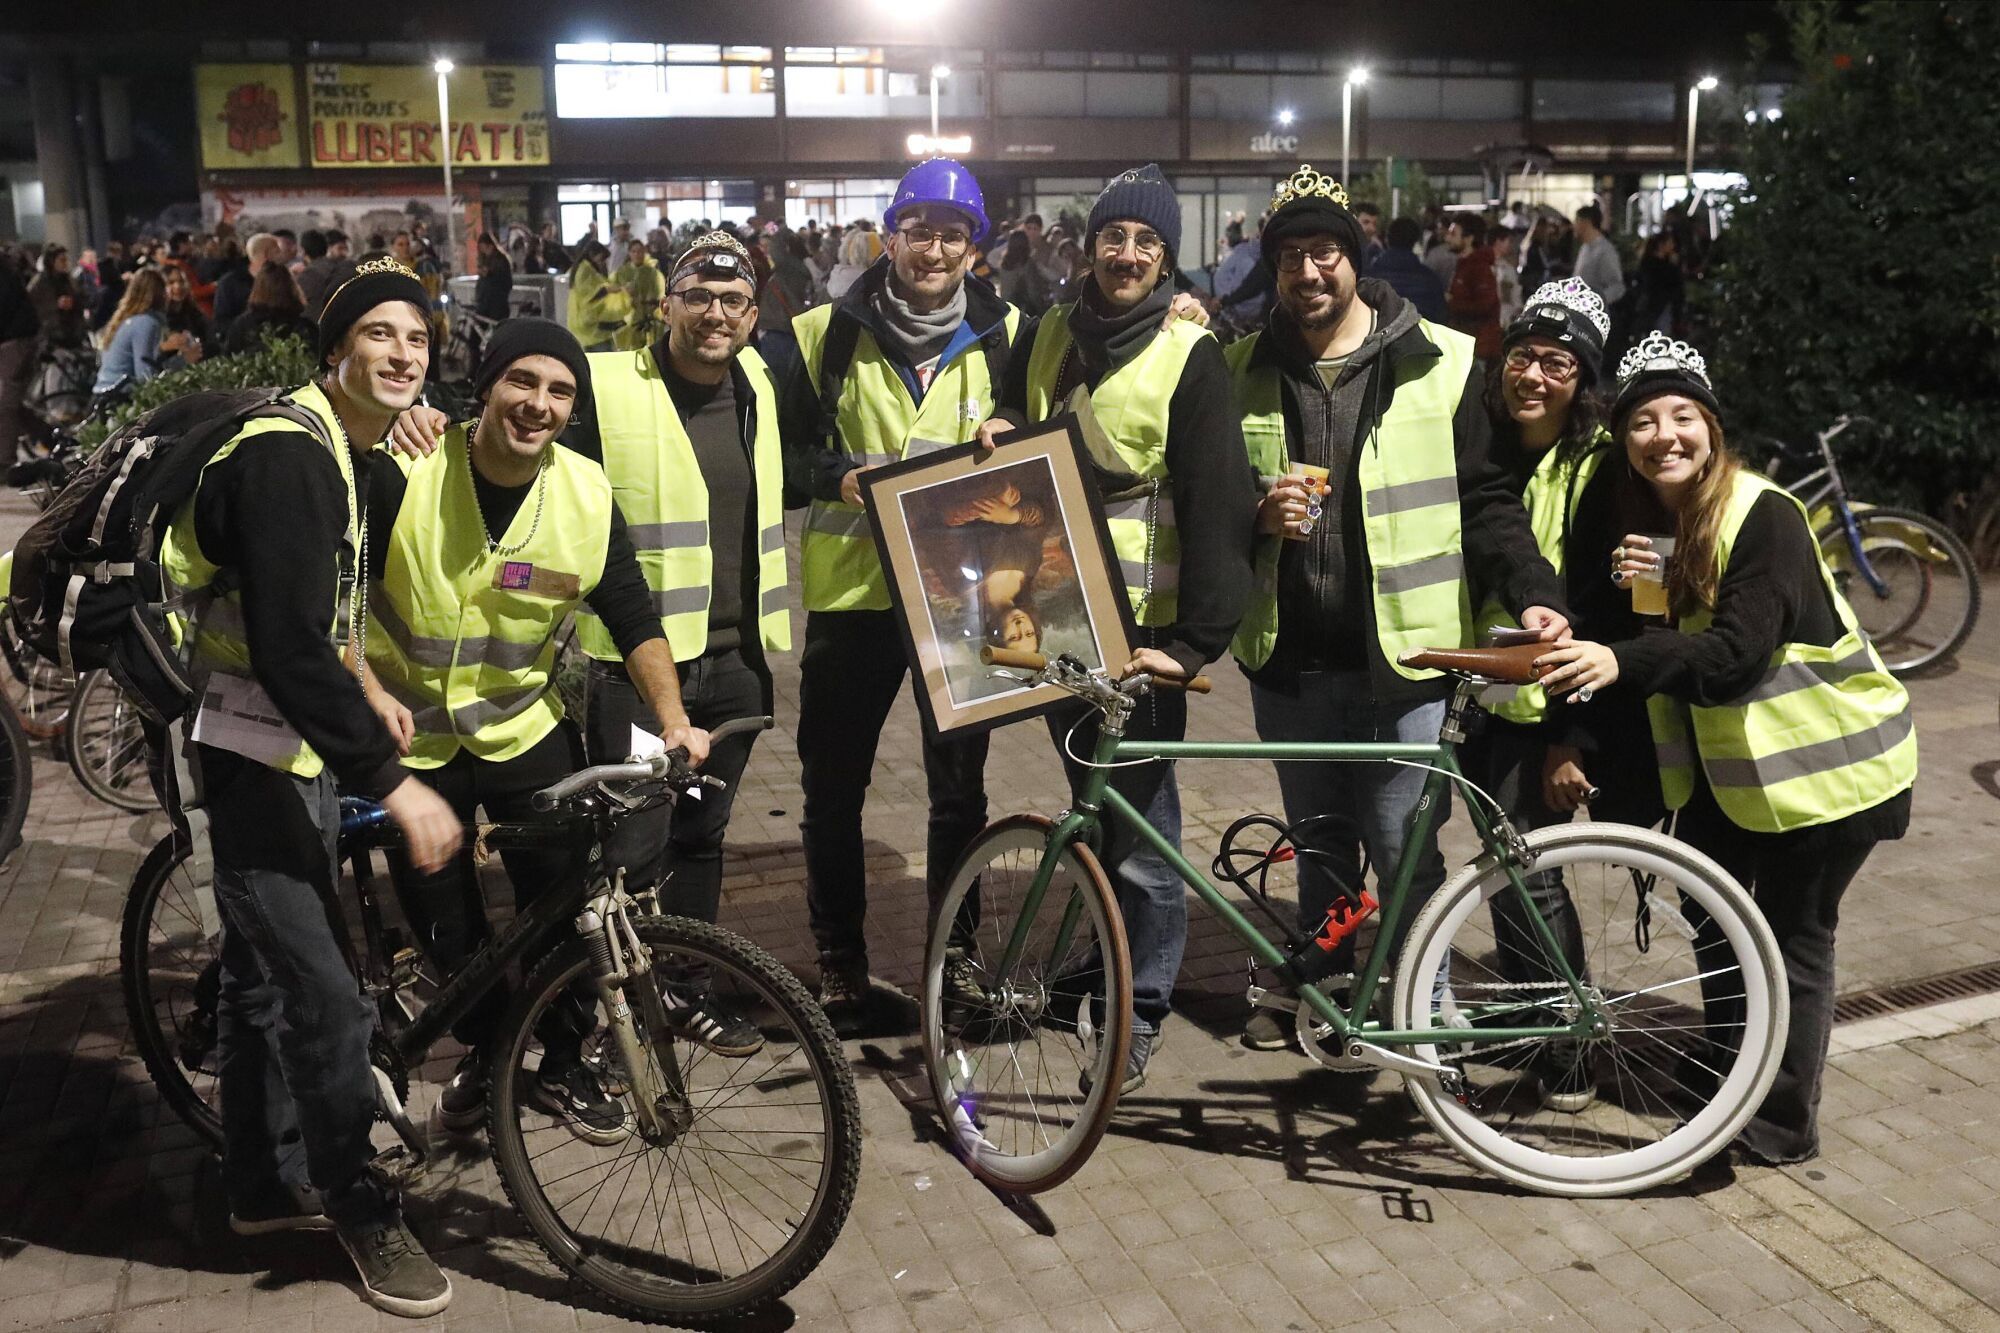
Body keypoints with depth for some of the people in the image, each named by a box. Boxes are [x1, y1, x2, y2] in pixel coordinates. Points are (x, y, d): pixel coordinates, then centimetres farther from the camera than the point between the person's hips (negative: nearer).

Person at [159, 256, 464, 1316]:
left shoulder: (338, 452, 10)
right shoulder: (287, 457, -23)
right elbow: (289, 650, -30)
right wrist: (392, 783, -31)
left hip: (292, 746, 10)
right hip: (253, 753, -10)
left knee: (266, 974, 20)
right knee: (327, 999, -7)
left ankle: (266, 1186, 35)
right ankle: (361, 1208, 11)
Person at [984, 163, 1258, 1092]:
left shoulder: (1190, 357, -9)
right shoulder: (1047, 338, 9)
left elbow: (1218, 507, -15)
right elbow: (1011, 430, 24)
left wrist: (1196, 637, -23)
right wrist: (1001, 439, -1)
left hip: (1141, 627, -5)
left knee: (1142, 825, 0)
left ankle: (1142, 1005, 15)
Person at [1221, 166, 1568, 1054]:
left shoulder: (1441, 363, -3)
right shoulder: (1247, 371, 6)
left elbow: (1483, 498, -2)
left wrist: (1532, 593, -16)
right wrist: (1257, 518, -9)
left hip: (1401, 656, -3)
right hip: (1290, 657, 3)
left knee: (1404, 848, 3)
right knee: (1318, 840, 18)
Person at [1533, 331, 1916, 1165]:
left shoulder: (1763, 516, -23)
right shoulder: (1631, 516, -1)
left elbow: (1738, 651, -34)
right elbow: (1621, 632, 0)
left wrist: (1622, 662, -48)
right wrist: (1621, 587, -21)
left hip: (1825, 758, -7)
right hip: (1721, 755, 7)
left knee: (1792, 937, 2)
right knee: (1712, 908, 18)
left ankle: (1783, 1125, 16)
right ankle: (1718, 1070, 39)